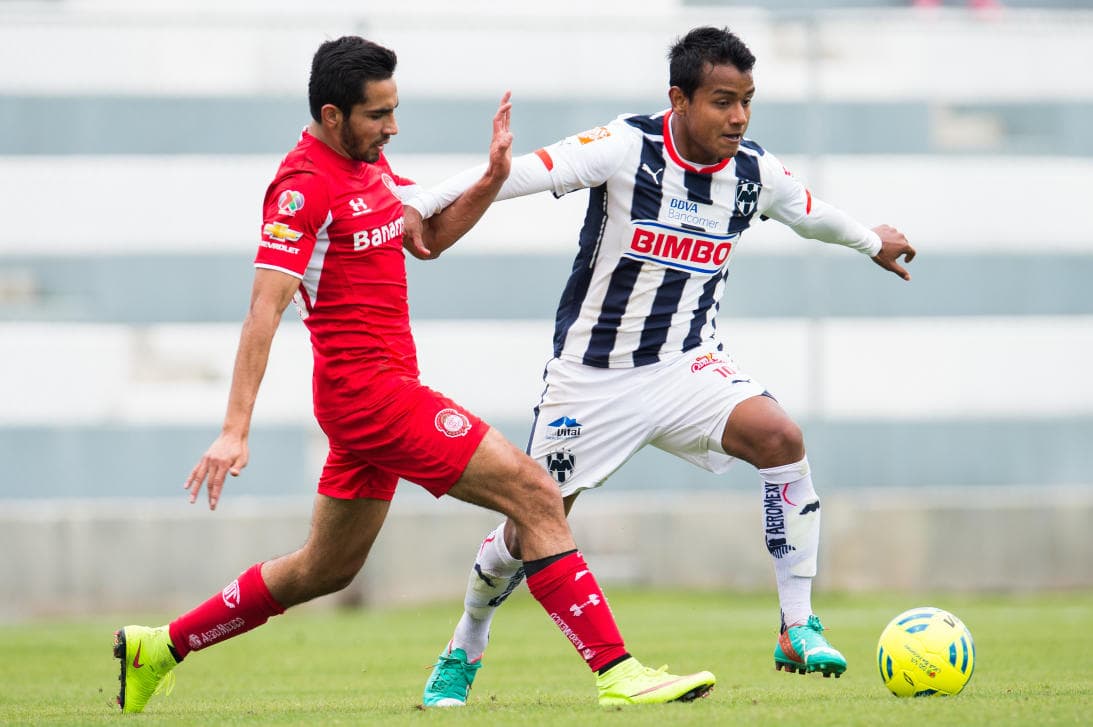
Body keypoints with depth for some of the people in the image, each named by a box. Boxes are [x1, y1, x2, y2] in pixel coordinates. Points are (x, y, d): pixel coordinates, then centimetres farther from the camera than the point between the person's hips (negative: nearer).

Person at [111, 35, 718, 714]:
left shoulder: (370, 164, 12)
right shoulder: (305, 186, -17)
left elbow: (427, 238, 25)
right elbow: (265, 309, -22)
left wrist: (493, 180, 7)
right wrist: (235, 430, -28)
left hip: (383, 386, 10)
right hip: (368, 386, -10)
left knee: (326, 569, 20)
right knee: (535, 493, -15)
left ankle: (159, 648, 28)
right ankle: (618, 672, -17)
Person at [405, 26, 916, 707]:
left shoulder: (756, 172, -4)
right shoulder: (627, 148, -19)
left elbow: (812, 212, 19)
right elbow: (517, 171, -29)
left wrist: (873, 241, 36)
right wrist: (421, 205, -40)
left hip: (688, 365, 3)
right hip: (593, 371, -3)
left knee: (780, 436, -26)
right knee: (529, 531, 4)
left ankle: (797, 629, -17)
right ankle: (463, 654, 34)